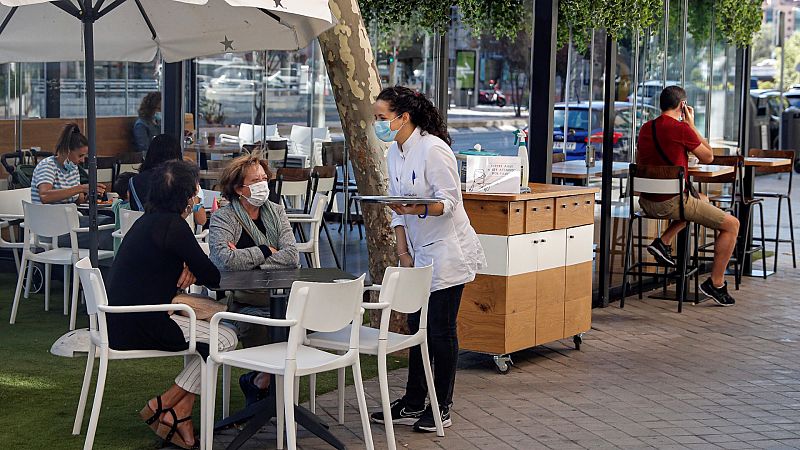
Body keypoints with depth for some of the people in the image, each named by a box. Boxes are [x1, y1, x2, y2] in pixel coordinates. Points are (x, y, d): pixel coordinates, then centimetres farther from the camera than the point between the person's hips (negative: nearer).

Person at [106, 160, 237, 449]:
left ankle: (180, 414, 11)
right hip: (140, 326, -10)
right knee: (226, 339, -4)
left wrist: (188, 270, 2)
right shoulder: (171, 225, -16)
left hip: (122, 320, 10)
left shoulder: (149, 220, 14)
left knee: (207, 328, 20)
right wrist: (193, 271, 11)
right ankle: (163, 405, 3)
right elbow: (212, 277, -11)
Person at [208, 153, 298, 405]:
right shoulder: (223, 218, -1)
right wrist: (265, 252, -7)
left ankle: (259, 381, -3)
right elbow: (225, 260, -20)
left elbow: (292, 257, -1)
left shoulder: (275, 212, 13)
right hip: (245, 304, -5)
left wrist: (247, 260, -11)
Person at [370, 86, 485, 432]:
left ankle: (441, 408, 10)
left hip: (447, 252, -8)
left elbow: (449, 202, -20)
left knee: (441, 329, -2)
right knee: (417, 326, 12)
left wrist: (416, 208, -37)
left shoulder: (433, 149, -18)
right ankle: (413, 404, 21)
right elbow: (397, 208, 11)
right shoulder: (395, 152, 8)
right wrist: (403, 252, 4)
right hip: (419, 253, 8)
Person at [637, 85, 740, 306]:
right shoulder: (681, 128, -13)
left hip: (647, 202, 8)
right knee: (732, 225, 4)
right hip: (671, 202, -8)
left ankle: (663, 242, 19)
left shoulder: (645, 128, 9)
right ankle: (716, 283, 5)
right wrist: (692, 124, 5)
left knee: (702, 199, 35)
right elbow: (708, 157, 0)